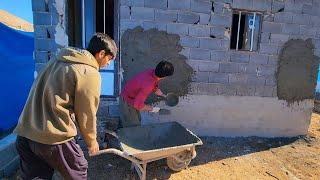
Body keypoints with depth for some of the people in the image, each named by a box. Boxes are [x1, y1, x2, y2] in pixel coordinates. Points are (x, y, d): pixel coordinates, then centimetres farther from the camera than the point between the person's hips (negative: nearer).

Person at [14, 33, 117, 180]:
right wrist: (91, 141, 11)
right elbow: (86, 114, -6)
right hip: (52, 136, -7)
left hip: (24, 132, 7)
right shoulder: (90, 73, -11)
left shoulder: (59, 59, 11)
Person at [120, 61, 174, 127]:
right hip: (128, 101, -9)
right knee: (133, 125, 4)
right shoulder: (147, 86, -40)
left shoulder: (153, 72, -14)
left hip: (134, 97, 9)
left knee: (137, 119, 25)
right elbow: (138, 105, -36)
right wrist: (152, 109, -23)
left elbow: (155, 86, 9)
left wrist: (163, 96, 2)